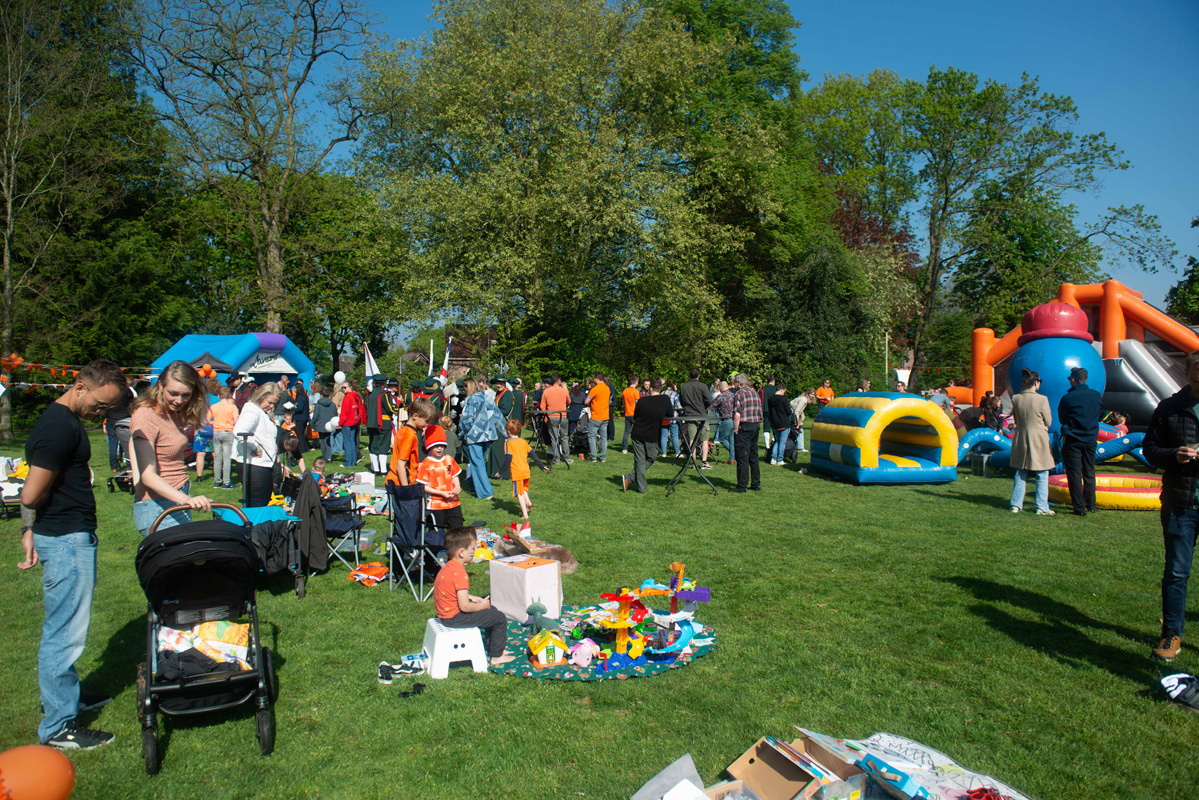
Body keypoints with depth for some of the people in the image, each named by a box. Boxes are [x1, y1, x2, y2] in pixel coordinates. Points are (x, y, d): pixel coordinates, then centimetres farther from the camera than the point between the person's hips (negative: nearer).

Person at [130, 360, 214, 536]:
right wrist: (186, 499, -39)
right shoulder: (145, 416, -15)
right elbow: (148, 476, -24)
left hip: (178, 499, 8)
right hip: (158, 507, -8)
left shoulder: (173, 413, 10)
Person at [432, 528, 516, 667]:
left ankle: (491, 645, 36)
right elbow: (465, 606, -29)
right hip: (454, 618, -10)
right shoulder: (460, 574, -28)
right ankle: (496, 657, 10)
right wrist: (481, 605, -12)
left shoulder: (449, 566, 4)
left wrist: (474, 598, 12)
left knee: (491, 609, 25)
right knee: (500, 619, -5)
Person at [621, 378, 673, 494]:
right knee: (649, 460, 15)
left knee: (640, 461, 7)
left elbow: (634, 417, 7)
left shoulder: (642, 400, -5)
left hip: (637, 435, 1)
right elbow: (671, 415, 5)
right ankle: (629, 478, 4)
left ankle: (641, 488, 3)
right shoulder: (665, 399, -8)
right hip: (652, 437, -1)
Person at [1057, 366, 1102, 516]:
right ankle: (1091, 505, 23)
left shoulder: (1067, 398, -13)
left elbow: (1061, 419, -3)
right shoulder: (1096, 395, 1)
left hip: (1072, 440, -5)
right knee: (1089, 473, 15)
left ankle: (1080, 508, 0)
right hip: (1090, 439, 5)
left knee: (1074, 474, 0)